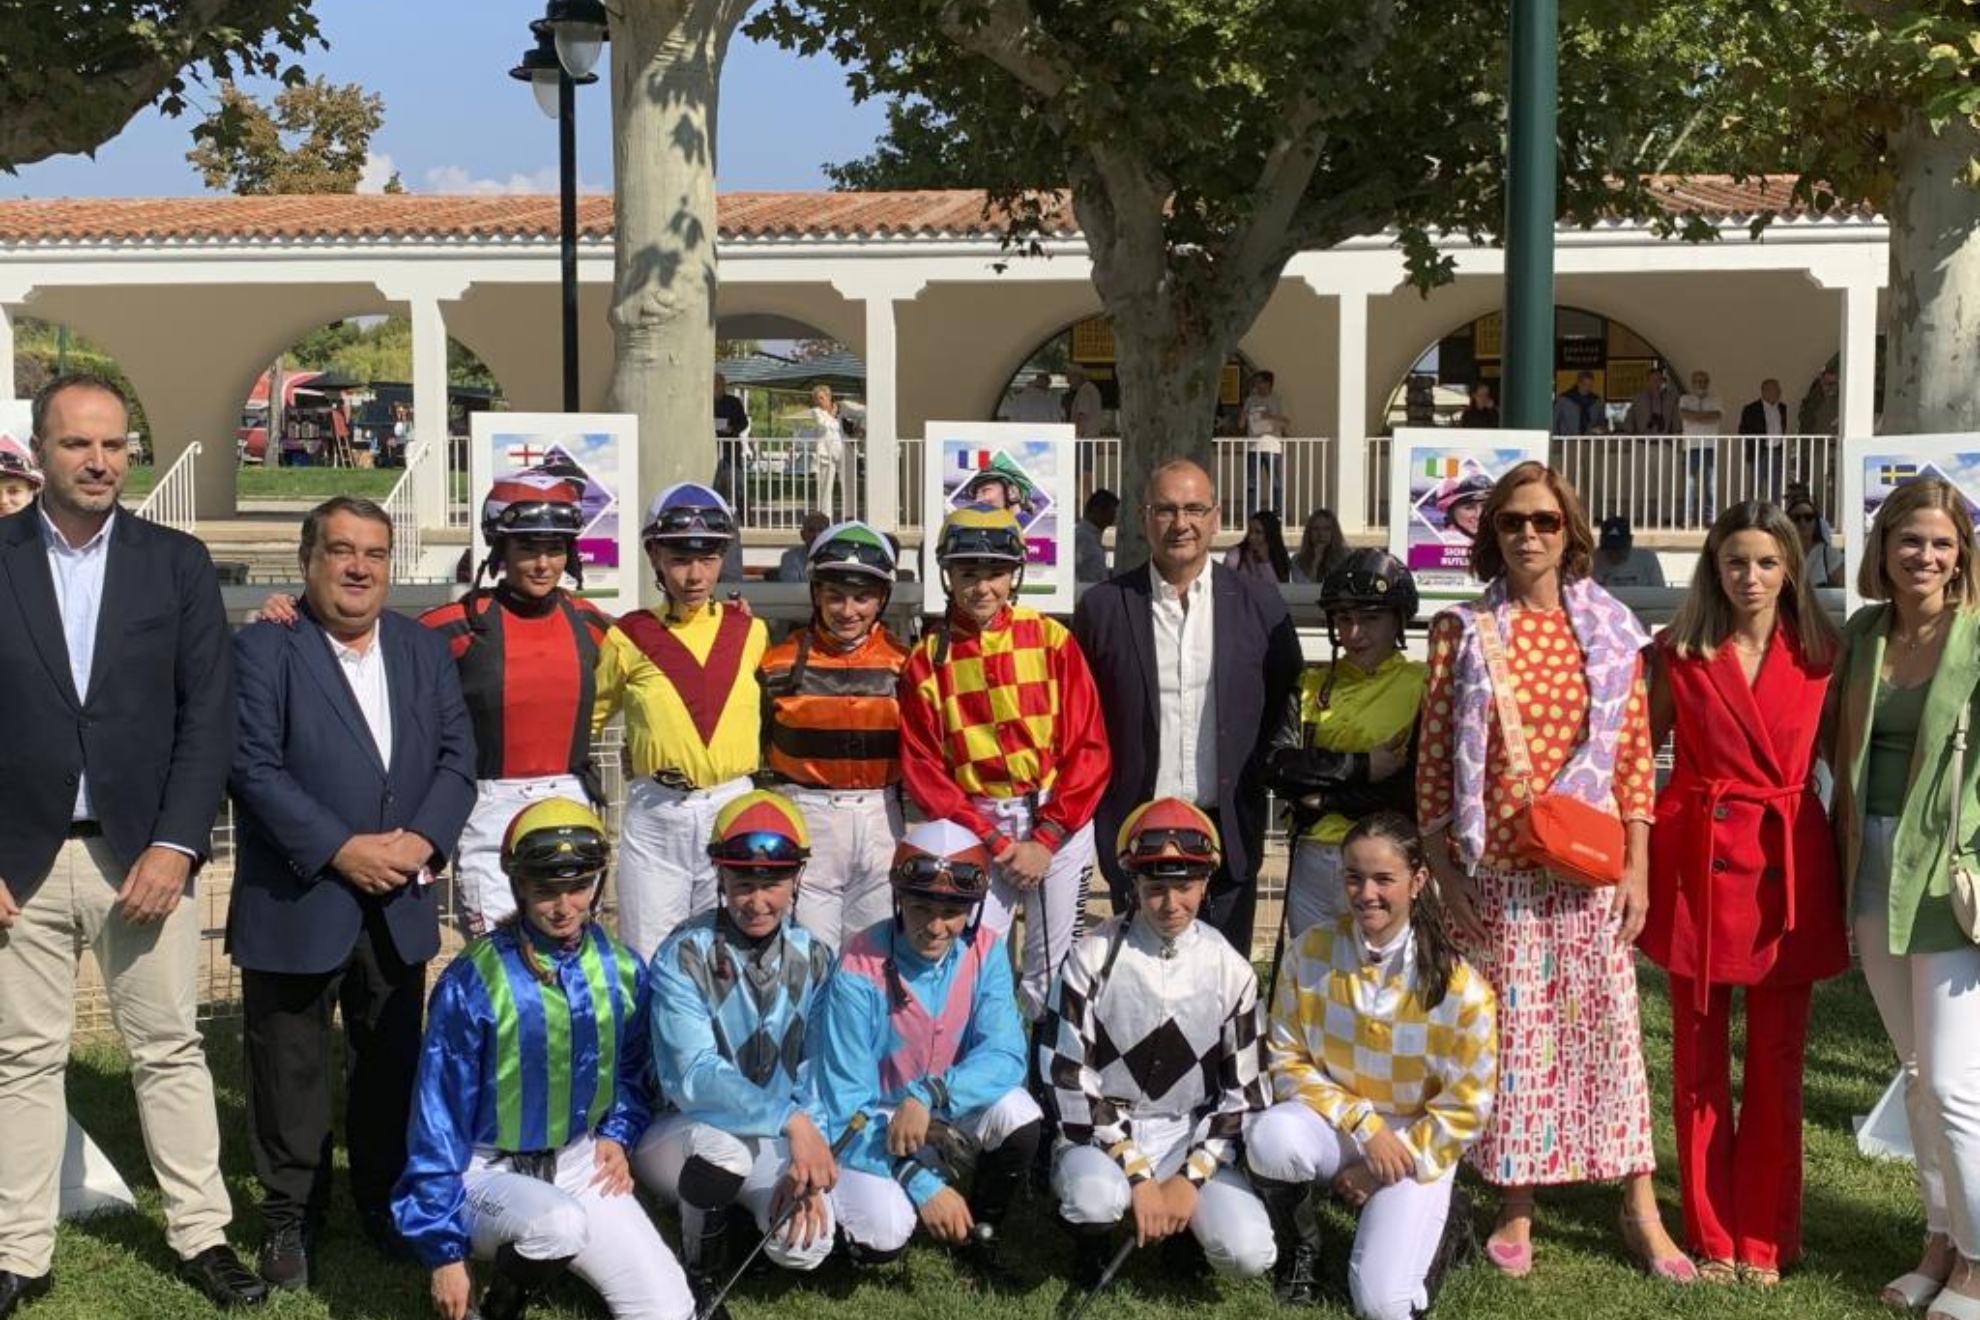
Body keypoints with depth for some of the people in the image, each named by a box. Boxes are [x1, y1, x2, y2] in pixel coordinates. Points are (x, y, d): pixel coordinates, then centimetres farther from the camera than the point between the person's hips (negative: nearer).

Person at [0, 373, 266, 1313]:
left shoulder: (178, 563, 3)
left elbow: (209, 714, 0)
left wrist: (174, 846, -9)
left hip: (146, 853, 0)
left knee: (169, 1051, 8)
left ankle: (202, 1236, 18)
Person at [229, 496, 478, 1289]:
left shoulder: (425, 650, 10)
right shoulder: (262, 650, -6)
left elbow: (456, 756, 5)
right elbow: (254, 767, -14)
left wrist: (422, 841, -12)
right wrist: (340, 850, -19)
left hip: (399, 901, 4)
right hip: (296, 902, -4)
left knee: (393, 1058, 14)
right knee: (291, 1065, 6)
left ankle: (384, 1194, 29)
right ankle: (290, 1212, 21)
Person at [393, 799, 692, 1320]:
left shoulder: (622, 972, -2)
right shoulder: (473, 982, -17)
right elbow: (439, 1119, -12)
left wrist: (617, 1136, -1)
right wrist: (444, 1251, -12)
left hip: (579, 1163, 5)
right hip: (487, 1172, -5)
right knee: (560, 1223, -38)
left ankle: (539, 1254, 16)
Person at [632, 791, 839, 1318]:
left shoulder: (813, 959, -3)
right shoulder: (684, 957, -16)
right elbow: (694, 1076, -27)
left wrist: (806, 1163, -22)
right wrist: (789, 1119, -38)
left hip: (776, 1141, 4)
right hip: (680, 1134, -3)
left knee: (808, 1245, -23)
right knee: (723, 1138, -38)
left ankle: (743, 1207, 14)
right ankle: (700, 1273, -8)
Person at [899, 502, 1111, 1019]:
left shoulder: (1051, 640, -1)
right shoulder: (926, 660, 2)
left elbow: (1089, 749, -2)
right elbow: (923, 769, 0)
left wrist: (1044, 841, -9)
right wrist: (995, 842, -8)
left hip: (1059, 821, 0)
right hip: (976, 828, 0)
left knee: (1054, 972, 4)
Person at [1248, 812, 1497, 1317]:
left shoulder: (1459, 986, -18)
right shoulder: (1311, 953, -12)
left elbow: (1466, 1108, -10)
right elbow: (1288, 1061, -6)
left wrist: (1391, 1168, -11)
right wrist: (1361, 1123, -19)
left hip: (1415, 1143, -2)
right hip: (1332, 1124, 2)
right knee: (1271, 1139, -34)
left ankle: (1443, 1217, 16)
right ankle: (1298, 1250, -2)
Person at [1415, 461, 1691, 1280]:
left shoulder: (1611, 632, 4)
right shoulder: (1463, 631, 0)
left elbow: (1635, 757, 4)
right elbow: (1435, 756, 0)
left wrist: (1638, 867, 0)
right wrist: (1443, 870, -4)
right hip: (1494, 866, -1)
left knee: (1607, 1026, 5)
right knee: (1510, 1031, 5)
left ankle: (1640, 1211, 16)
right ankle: (1515, 1208, 17)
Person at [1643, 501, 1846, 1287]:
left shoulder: (1819, 653, 2)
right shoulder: (1679, 652, 0)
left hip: (1790, 865, 0)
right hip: (1698, 857, 0)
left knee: (1777, 1059, 7)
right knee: (1700, 1056, 7)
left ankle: (1764, 1236, 20)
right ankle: (1710, 1233, 19)